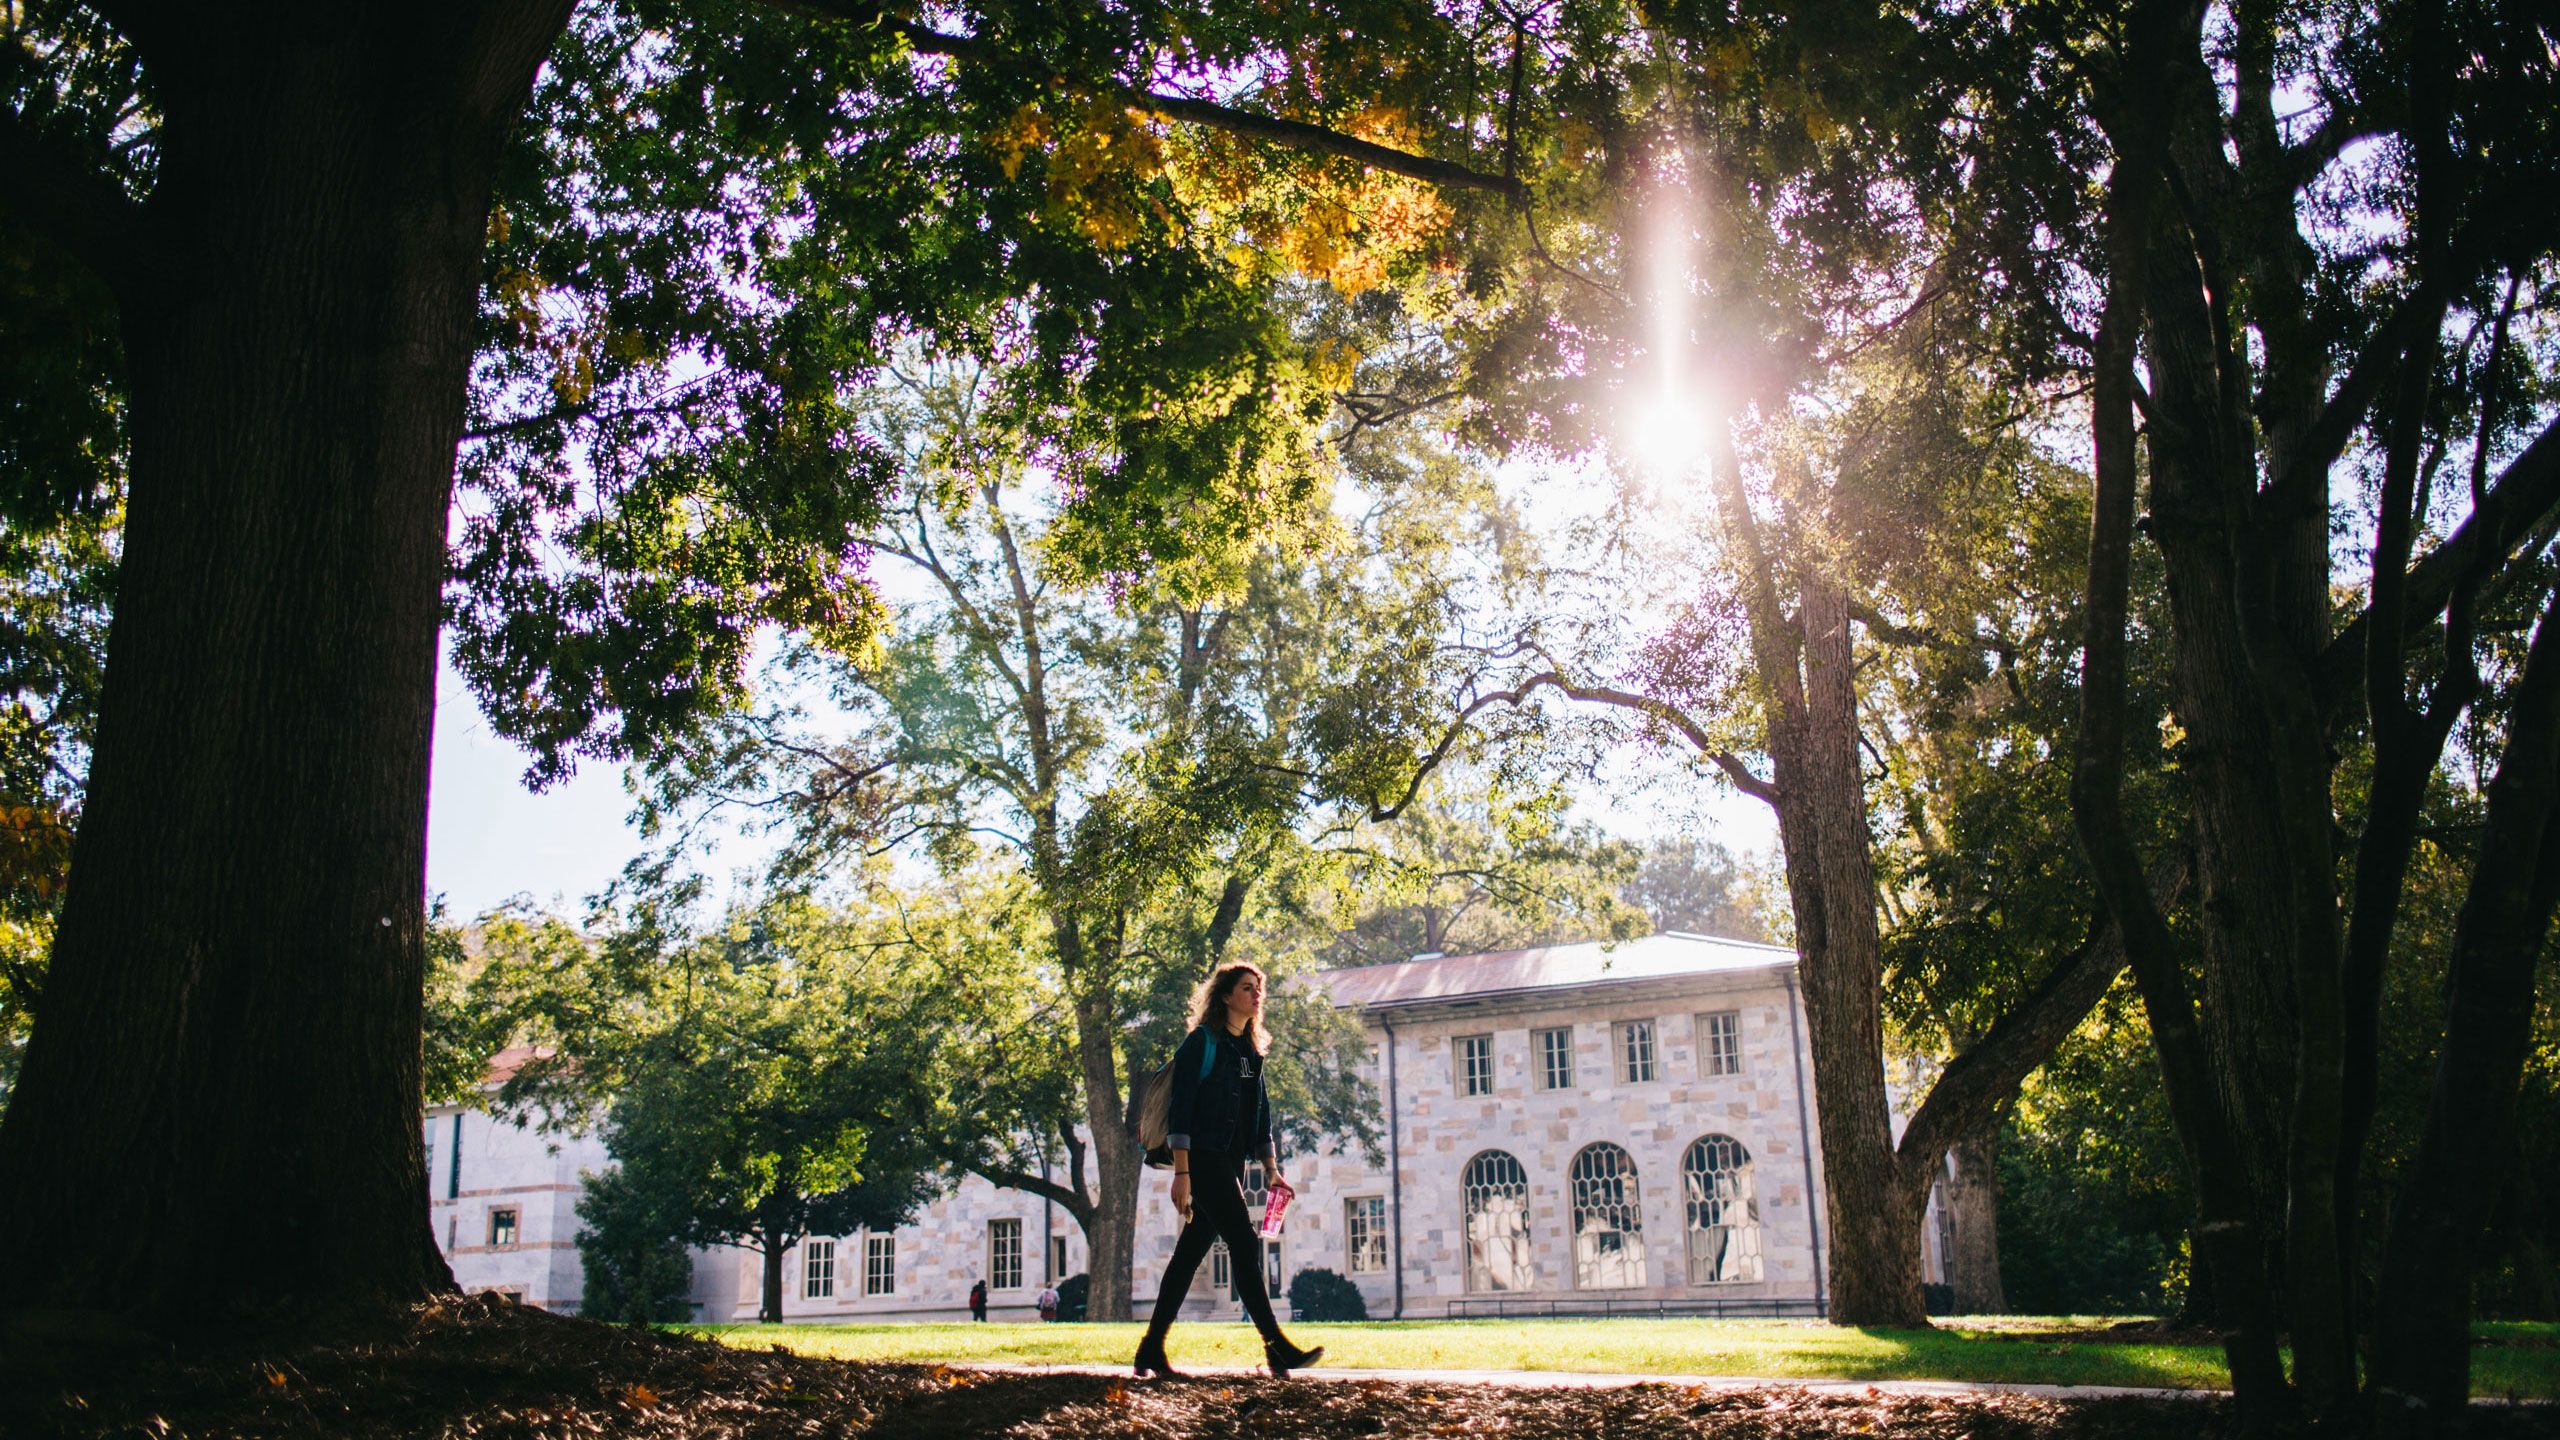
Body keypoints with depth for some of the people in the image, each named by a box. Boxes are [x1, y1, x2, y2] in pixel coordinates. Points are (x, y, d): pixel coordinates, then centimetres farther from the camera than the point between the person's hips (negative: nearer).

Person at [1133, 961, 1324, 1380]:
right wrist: (1182, 1172, -18)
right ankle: (1276, 1348, -10)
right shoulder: (1202, 1042, -6)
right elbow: (1180, 1106, -12)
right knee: (1244, 1245, -12)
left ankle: (1151, 1351, 11)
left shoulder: (1251, 1049, 17)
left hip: (1231, 1164, 8)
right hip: (1204, 1159, -8)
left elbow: (1259, 1112, 20)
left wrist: (1271, 1168, 13)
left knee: (1190, 1252, 8)